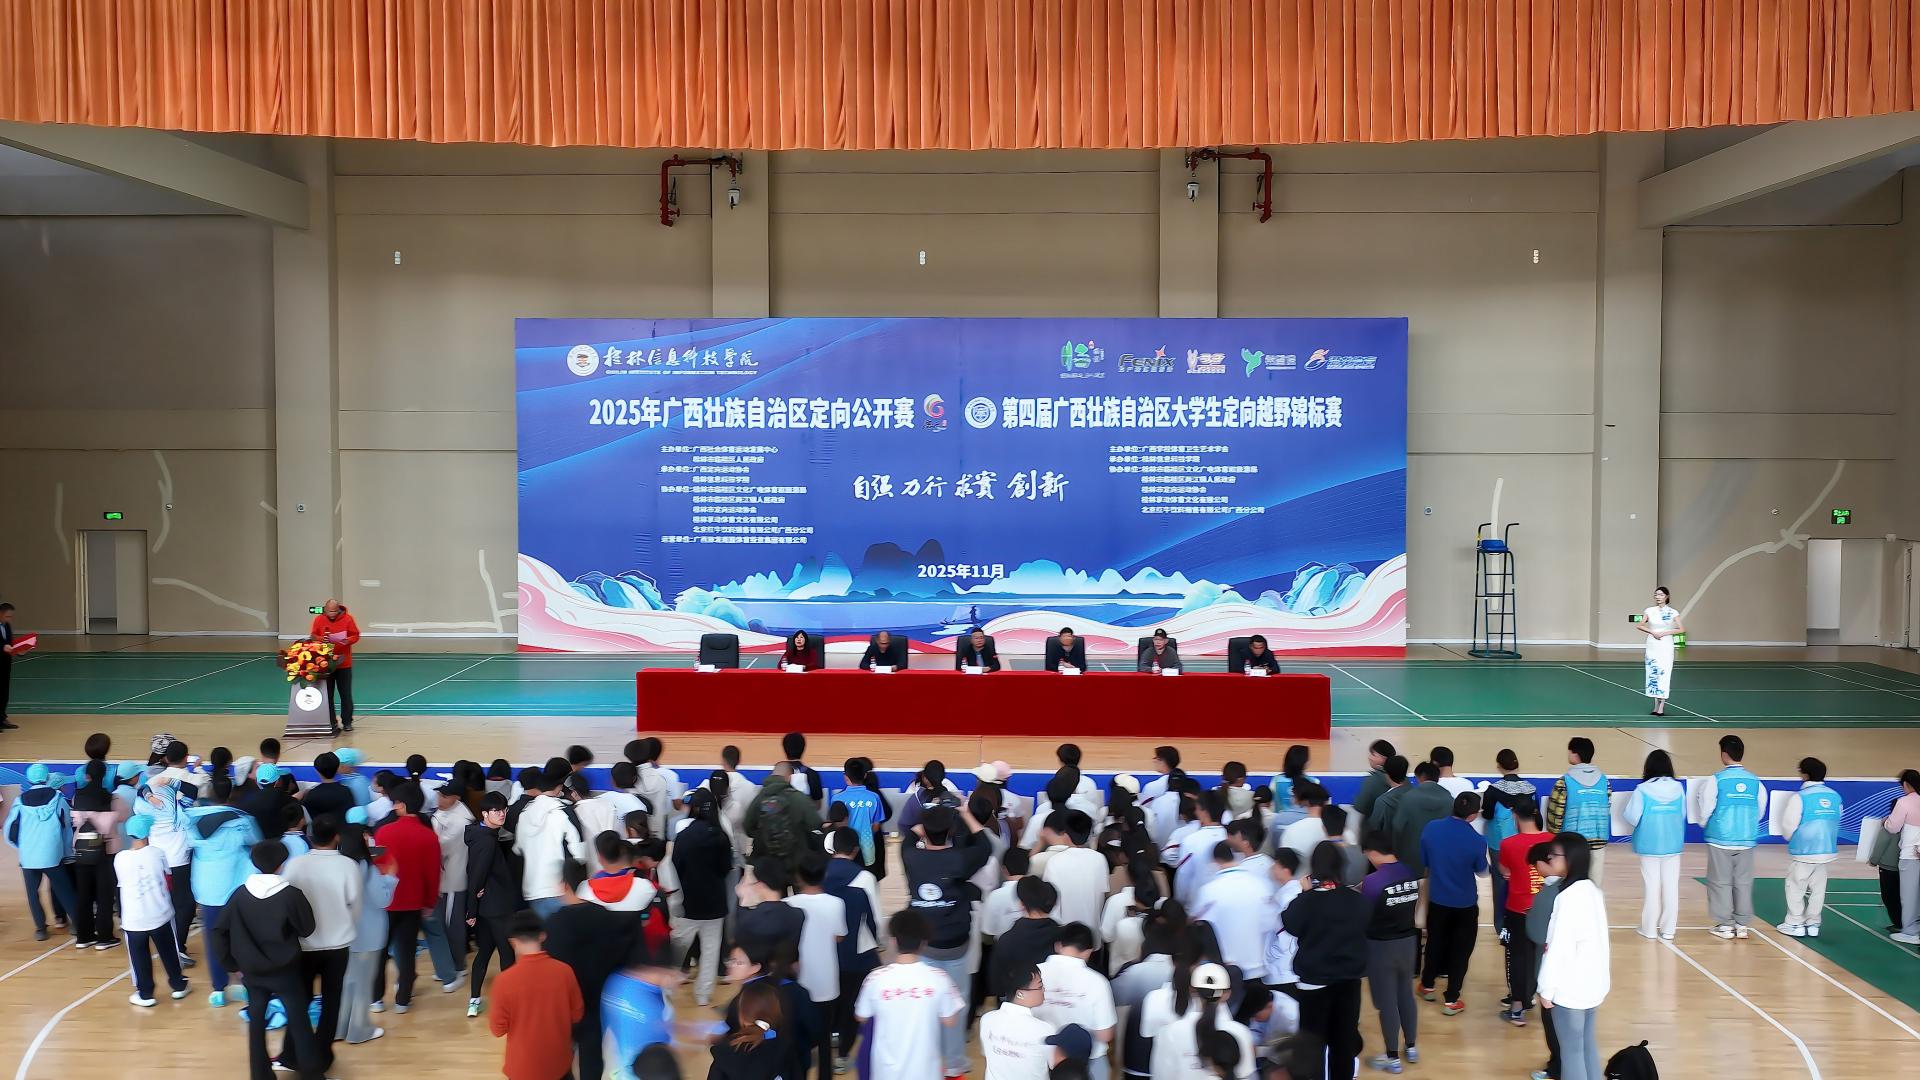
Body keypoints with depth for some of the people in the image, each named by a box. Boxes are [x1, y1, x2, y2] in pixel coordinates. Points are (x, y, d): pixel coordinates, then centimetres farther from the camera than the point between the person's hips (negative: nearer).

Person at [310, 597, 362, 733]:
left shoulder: (347, 618, -4)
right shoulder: (319, 619, 0)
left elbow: (356, 636, 0)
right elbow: (312, 636, 5)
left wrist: (348, 641, -21)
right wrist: (320, 639, -16)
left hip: (344, 663, -1)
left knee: (346, 695, 5)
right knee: (327, 695, 4)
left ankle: (347, 722, 14)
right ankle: (331, 723, 11)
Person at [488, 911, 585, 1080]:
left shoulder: (505, 980, -21)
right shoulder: (564, 971, -14)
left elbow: (498, 1029, -10)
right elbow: (577, 1015, -1)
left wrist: (496, 1017, 8)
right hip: (559, 1063, 2)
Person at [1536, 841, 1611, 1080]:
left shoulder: (1569, 897, -22)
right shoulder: (1592, 891, 5)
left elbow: (1559, 946, -21)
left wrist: (1546, 989, -13)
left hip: (1570, 988, -8)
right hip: (1594, 984, 8)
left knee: (1571, 1050, 2)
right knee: (1588, 1045, 17)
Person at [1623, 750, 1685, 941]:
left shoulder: (1643, 790, -14)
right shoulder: (1678, 788, -4)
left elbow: (1632, 817, -14)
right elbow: (1683, 815, 4)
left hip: (1649, 844, -2)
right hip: (1672, 844, 2)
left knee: (1651, 887, 6)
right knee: (1671, 887, 8)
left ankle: (1649, 928, 11)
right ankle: (1668, 929, 12)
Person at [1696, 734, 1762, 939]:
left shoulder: (1716, 780, -11)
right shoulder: (1755, 781, -1)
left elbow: (1705, 812, -6)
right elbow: (1760, 812, 8)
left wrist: (1705, 823, 15)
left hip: (1720, 839, -3)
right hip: (1746, 840, 3)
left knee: (1720, 882, 6)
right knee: (1743, 882, 11)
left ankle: (1724, 925, 9)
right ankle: (1742, 924, 15)